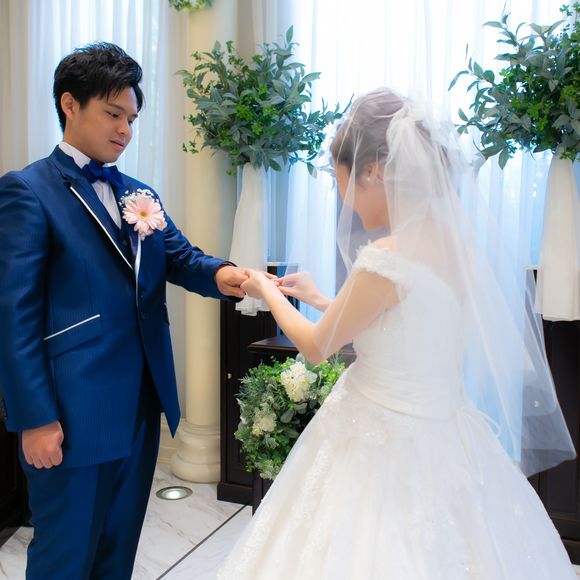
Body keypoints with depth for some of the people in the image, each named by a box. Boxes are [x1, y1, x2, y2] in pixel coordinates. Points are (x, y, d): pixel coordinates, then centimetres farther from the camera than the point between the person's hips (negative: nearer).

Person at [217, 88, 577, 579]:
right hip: (445, 434, 8)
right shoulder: (462, 240, -1)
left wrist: (269, 295, 8)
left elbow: (317, 347, -10)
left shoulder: (388, 257, -25)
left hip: (385, 443, -8)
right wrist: (318, 299, 18)